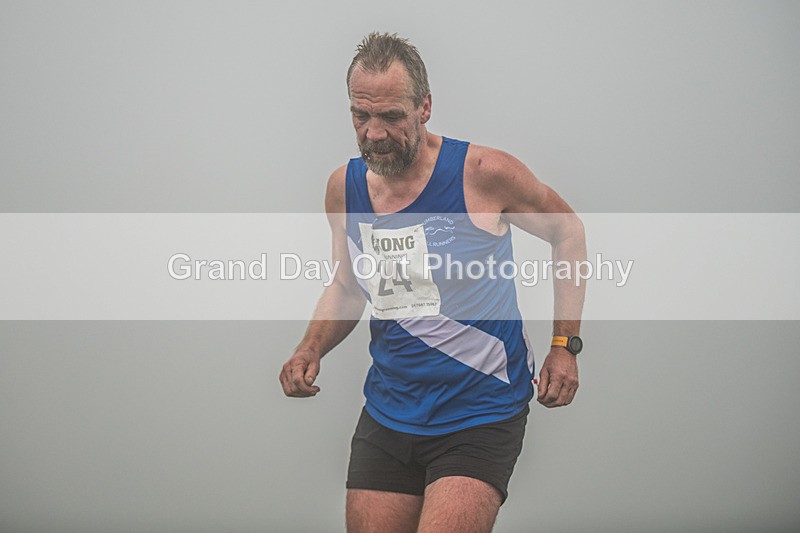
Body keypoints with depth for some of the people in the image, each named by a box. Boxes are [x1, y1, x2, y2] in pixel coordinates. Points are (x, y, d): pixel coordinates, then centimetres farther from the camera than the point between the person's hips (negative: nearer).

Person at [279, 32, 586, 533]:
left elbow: (567, 231, 4)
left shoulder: (483, 173, -13)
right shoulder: (345, 187, 2)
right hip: (388, 413, 5)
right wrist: (311, 350, -1)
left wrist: (566, 345, -1)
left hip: (480, 417, -5)